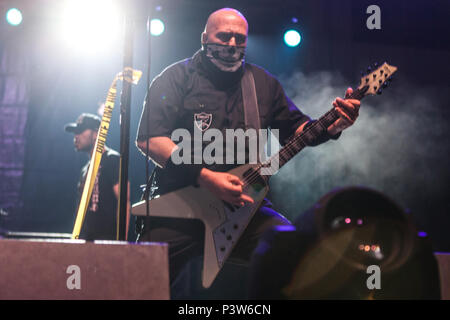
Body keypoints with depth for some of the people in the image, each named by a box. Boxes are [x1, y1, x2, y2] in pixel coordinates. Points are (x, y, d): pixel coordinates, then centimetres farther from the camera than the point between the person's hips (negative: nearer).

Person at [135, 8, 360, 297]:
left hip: (245, 205, 3)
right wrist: (204, 177, -19)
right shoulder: (176, 78, 1)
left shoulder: (264, 83, 16)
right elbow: (149, 139, -8)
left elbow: (297, 127, 20)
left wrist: (333, 126, -3)